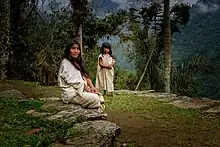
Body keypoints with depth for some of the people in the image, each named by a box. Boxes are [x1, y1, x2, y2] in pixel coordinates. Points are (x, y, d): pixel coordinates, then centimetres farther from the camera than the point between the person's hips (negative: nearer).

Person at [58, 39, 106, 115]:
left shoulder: (78, 62, 18)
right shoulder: (65, 63, -8)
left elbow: (85, 76, 13)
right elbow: (72, 81, -14)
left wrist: (92, 87, -2)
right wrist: (86, 88, -14)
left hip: (81, 90, 8)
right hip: (71, 93, -8)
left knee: (100, 96, -14)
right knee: (95, 98, -23)